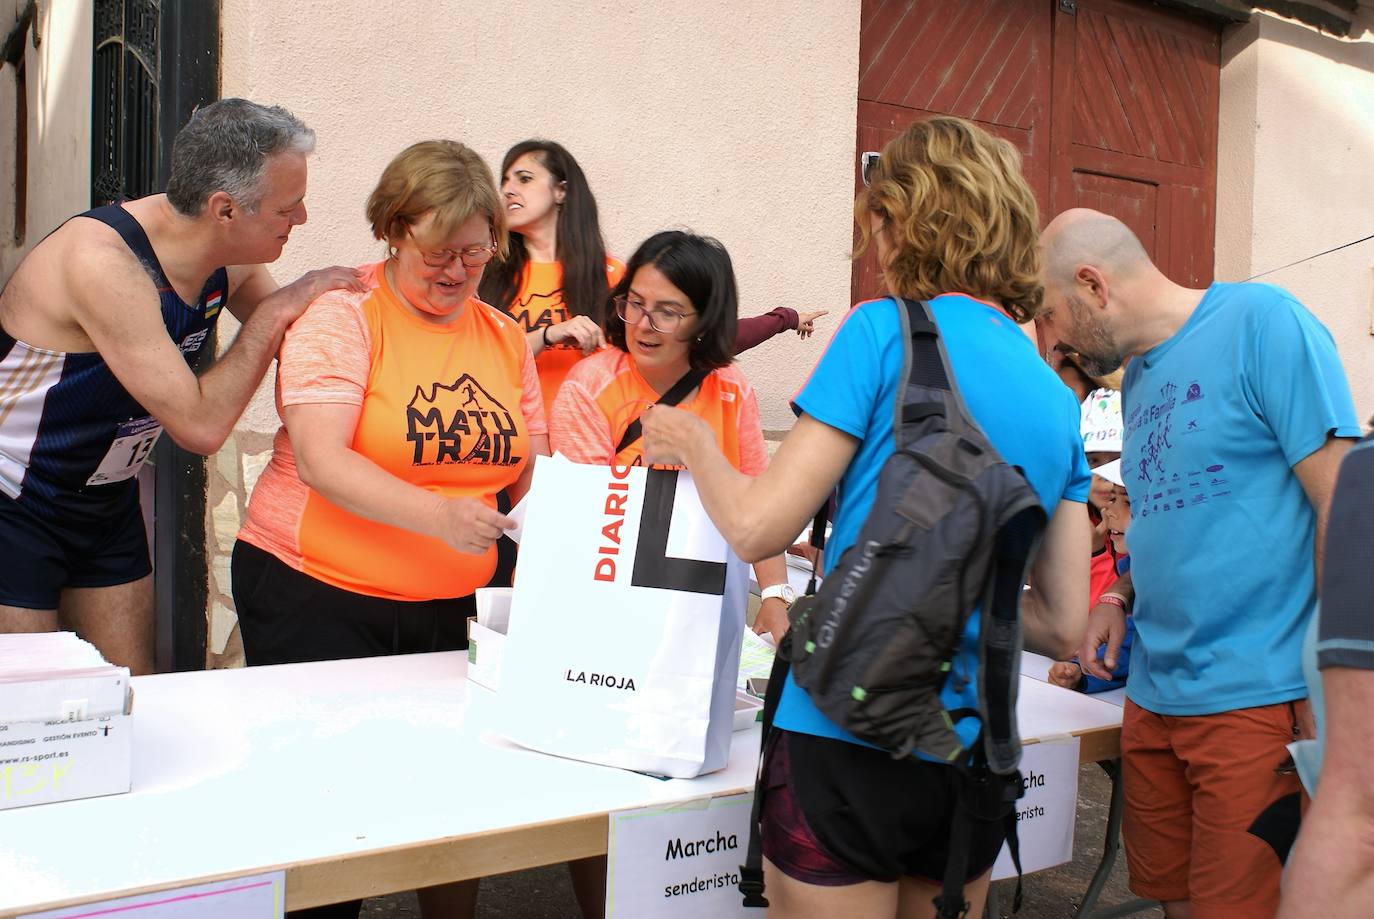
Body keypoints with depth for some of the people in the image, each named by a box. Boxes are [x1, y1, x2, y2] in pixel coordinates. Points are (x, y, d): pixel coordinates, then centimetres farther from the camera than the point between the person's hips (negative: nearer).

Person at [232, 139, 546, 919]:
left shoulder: (505, 336, 8)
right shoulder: (344, 315, -8)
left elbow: (530, 474, 15)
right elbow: (321, 460, -20)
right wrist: (437, 514, -34)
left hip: (450, 607, 4)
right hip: (315, 593, -4)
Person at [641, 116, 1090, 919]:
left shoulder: (887, 331, -10)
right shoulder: (1059, 400, 7)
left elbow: (758, 527, -12)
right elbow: (1064, 625, 8)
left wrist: (695, 444, 6)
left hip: (849, 741, -6)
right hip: (972, 760, 6)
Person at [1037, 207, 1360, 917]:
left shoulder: (1260, 322, -10)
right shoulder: (1137, 379, 14)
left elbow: (1341, 503, -14)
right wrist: (1123, 600, 7)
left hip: (1257, 696, -7)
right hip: (1153, 693, 8)